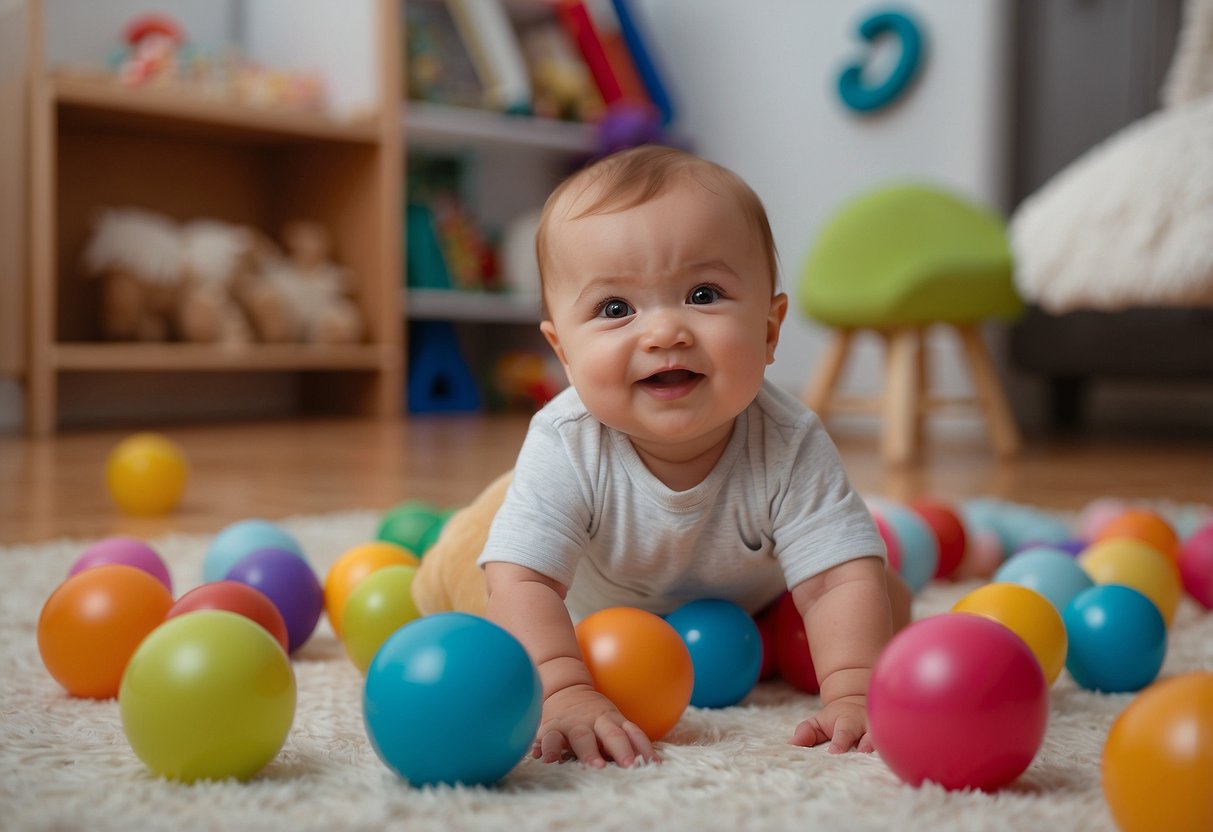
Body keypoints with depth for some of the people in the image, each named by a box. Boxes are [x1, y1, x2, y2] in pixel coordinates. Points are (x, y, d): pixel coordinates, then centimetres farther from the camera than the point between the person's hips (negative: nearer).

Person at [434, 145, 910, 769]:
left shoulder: (788, 447, -37)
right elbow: (523, 584, -43)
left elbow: (840, 581, -38)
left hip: (753, 603, 0)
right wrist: (565, 695, -59)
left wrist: (851, 693, -54)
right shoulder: (565, 447, -40)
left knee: (890, 608, -3)